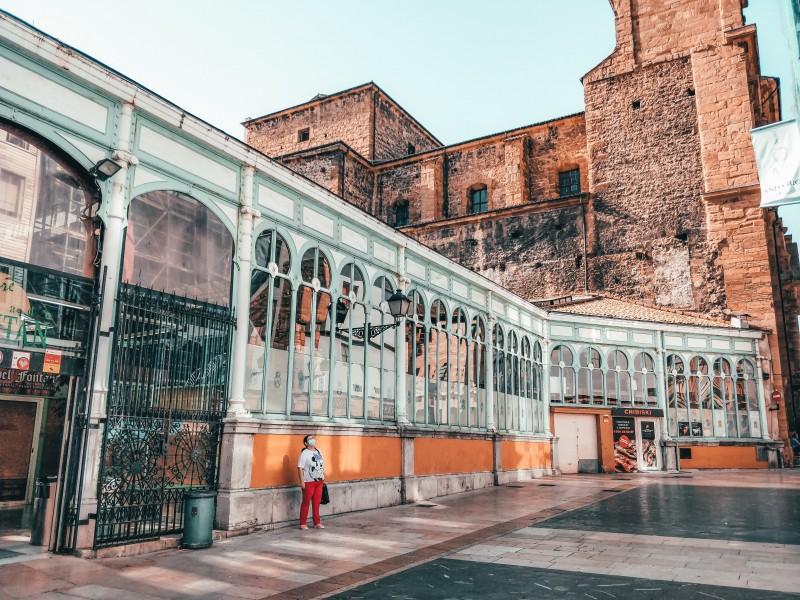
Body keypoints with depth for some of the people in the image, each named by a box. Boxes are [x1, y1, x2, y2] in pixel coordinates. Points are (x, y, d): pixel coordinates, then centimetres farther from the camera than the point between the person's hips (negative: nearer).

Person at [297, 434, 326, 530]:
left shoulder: (318, 451, 9)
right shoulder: (304, 453, -11)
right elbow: (300, 468, -15)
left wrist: (324, 477, 13)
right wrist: (302, 481, -19)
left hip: (319, 481, 6)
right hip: (309, 482, -6)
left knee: (317, 503, 11)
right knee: (306, 502, 2)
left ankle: (317, 522, 19)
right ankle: (303, 524, 11)